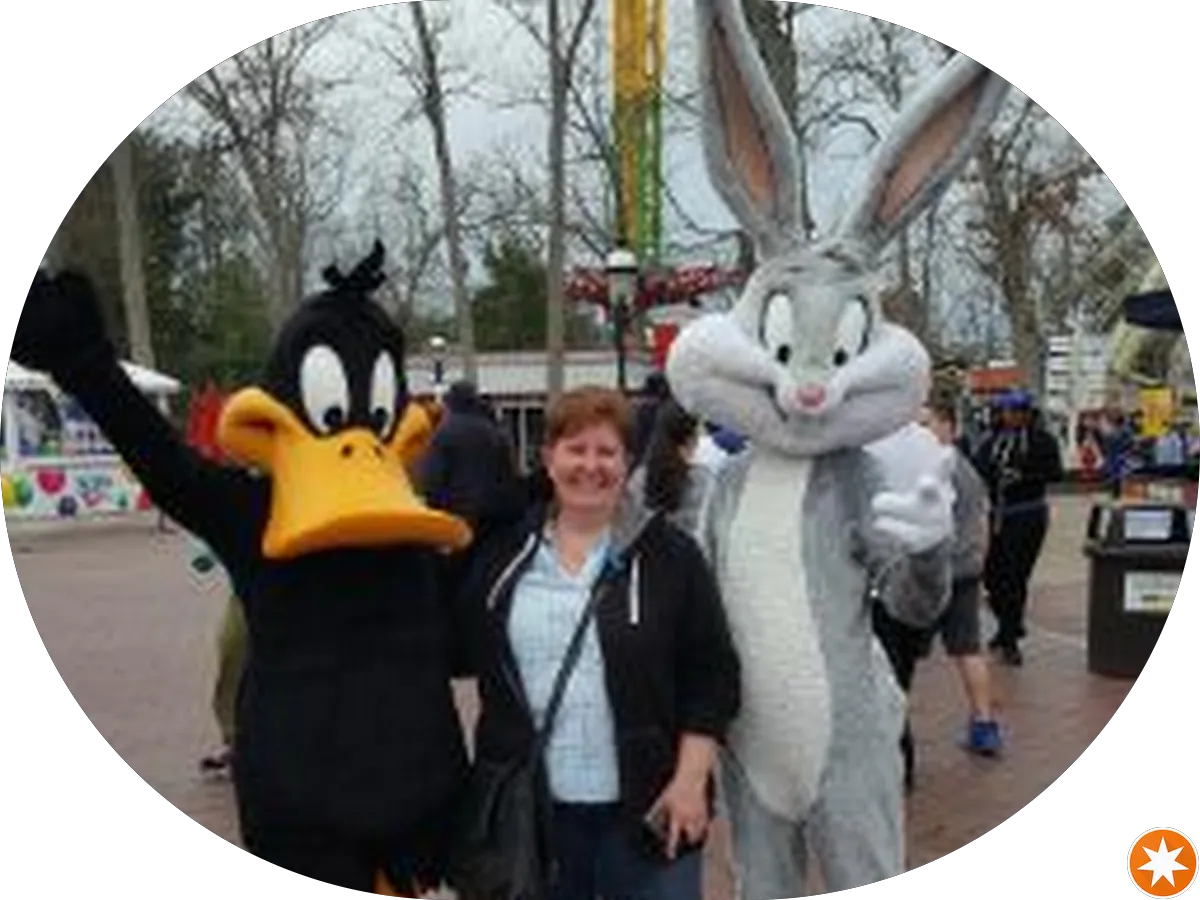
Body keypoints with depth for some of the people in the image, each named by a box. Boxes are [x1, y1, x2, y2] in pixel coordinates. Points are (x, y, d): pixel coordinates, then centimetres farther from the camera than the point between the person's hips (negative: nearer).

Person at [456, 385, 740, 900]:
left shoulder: (669, 554, -3)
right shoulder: (506, 556, 4)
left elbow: (712, 675, -3)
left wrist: (690, 779, -10)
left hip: (646, 805, -2)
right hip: (532, 807, 3)